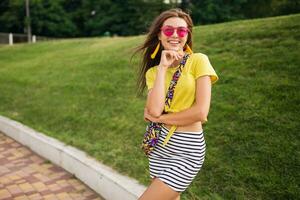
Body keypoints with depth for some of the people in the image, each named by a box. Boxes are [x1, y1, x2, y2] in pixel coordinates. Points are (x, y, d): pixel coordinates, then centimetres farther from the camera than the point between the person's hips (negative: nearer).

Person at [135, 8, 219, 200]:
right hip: (160, 145, 5)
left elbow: (201, 112, -16)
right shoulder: (153, 71, 5)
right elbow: (155, 110, -13)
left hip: (188, 149, -5)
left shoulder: (198, 60, -7)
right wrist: (162, 68, -11)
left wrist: (159, 118, -7)